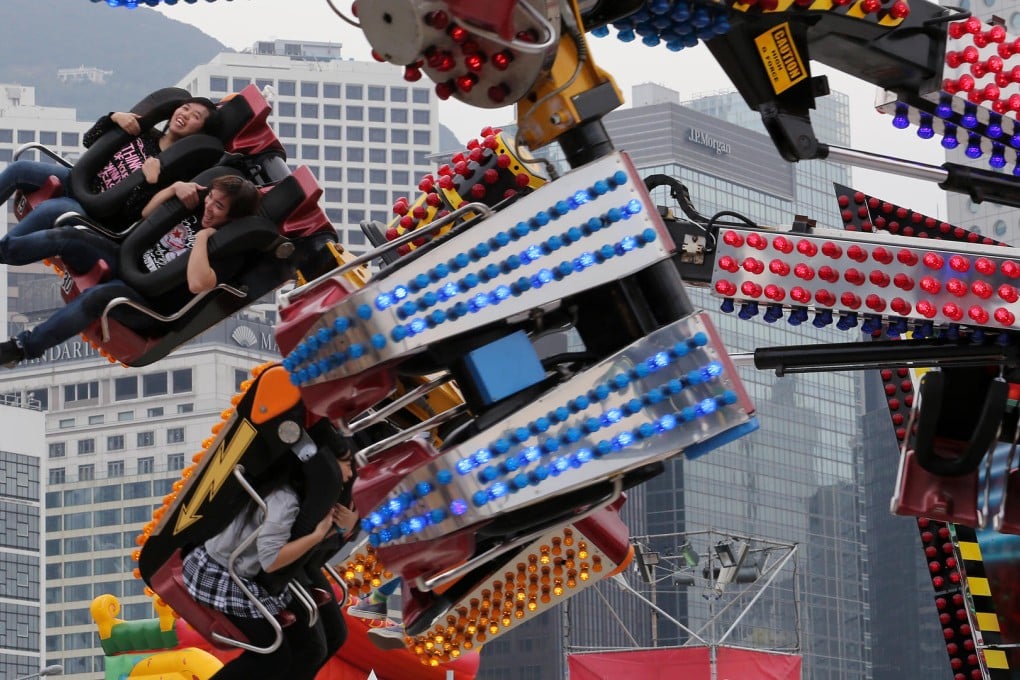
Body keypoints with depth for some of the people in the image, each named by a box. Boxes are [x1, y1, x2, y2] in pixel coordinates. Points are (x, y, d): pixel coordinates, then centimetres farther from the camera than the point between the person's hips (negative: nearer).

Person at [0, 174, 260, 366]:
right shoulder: (197, 209, 3)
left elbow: (197, 285, -32)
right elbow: (147, 214, 13)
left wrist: (202, 237, -24)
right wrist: (175, 187, -3)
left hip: (151, 301, -7)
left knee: (97, 297, -36)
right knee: (66, 236, -13)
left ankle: (24, 347, -25)